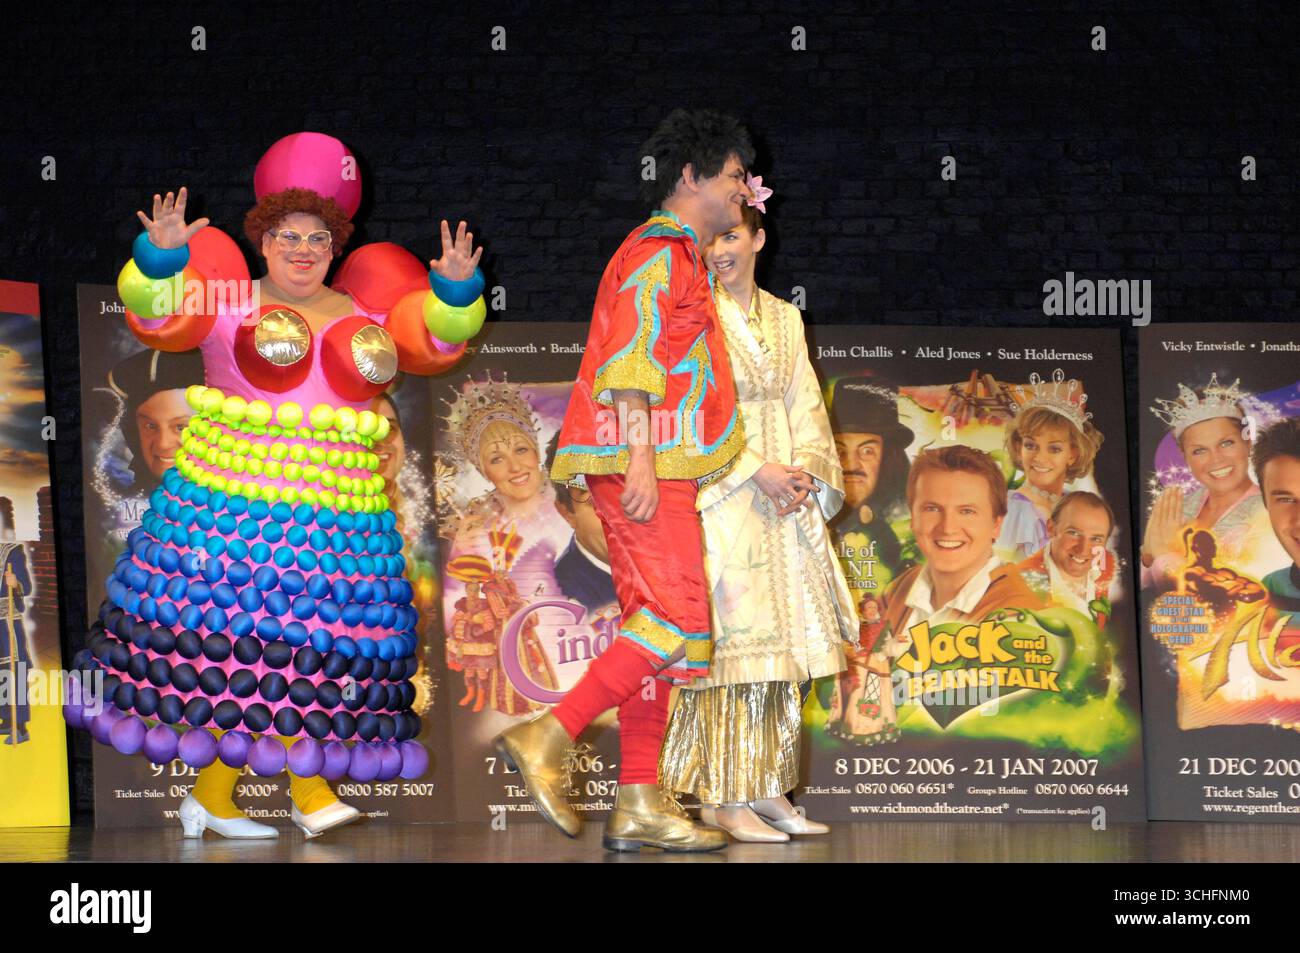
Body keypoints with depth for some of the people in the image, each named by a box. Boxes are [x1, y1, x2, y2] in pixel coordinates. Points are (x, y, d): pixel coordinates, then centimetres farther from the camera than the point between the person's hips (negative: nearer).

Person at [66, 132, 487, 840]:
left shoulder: (367, 317, 15)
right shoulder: (226, 302, 4)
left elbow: (438, 340, 11)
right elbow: (155, 314, -7)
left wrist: (455, 288, -8)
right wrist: (161, 255, -25)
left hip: (338, 509, 3)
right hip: (232, 498, -3)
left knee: (316, 643, -1)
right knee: (229, 633, -7)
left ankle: (309, 788, 5)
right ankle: (211, 795, 1)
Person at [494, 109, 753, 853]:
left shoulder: (682, 261, 25)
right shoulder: (658, 254, -6)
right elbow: (629, 361, -16)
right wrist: (640, 457, -24)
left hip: (657, 468, 10)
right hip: (644, 461, -10)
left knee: (654, 626, 6)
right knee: (678, 623, -16)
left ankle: (640, 804, 5)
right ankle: (547, 740, -15)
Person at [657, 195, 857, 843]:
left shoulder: (785, 319, 16)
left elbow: (805, 405, 13)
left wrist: (806, 471, -4)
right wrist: (757, 469, -16)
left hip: (782, 492, 6)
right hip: (719, 490, -6)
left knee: (780, 637, 4)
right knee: (733, 635, -11)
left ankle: (767, 792, 8)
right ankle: (720, 798, -12)